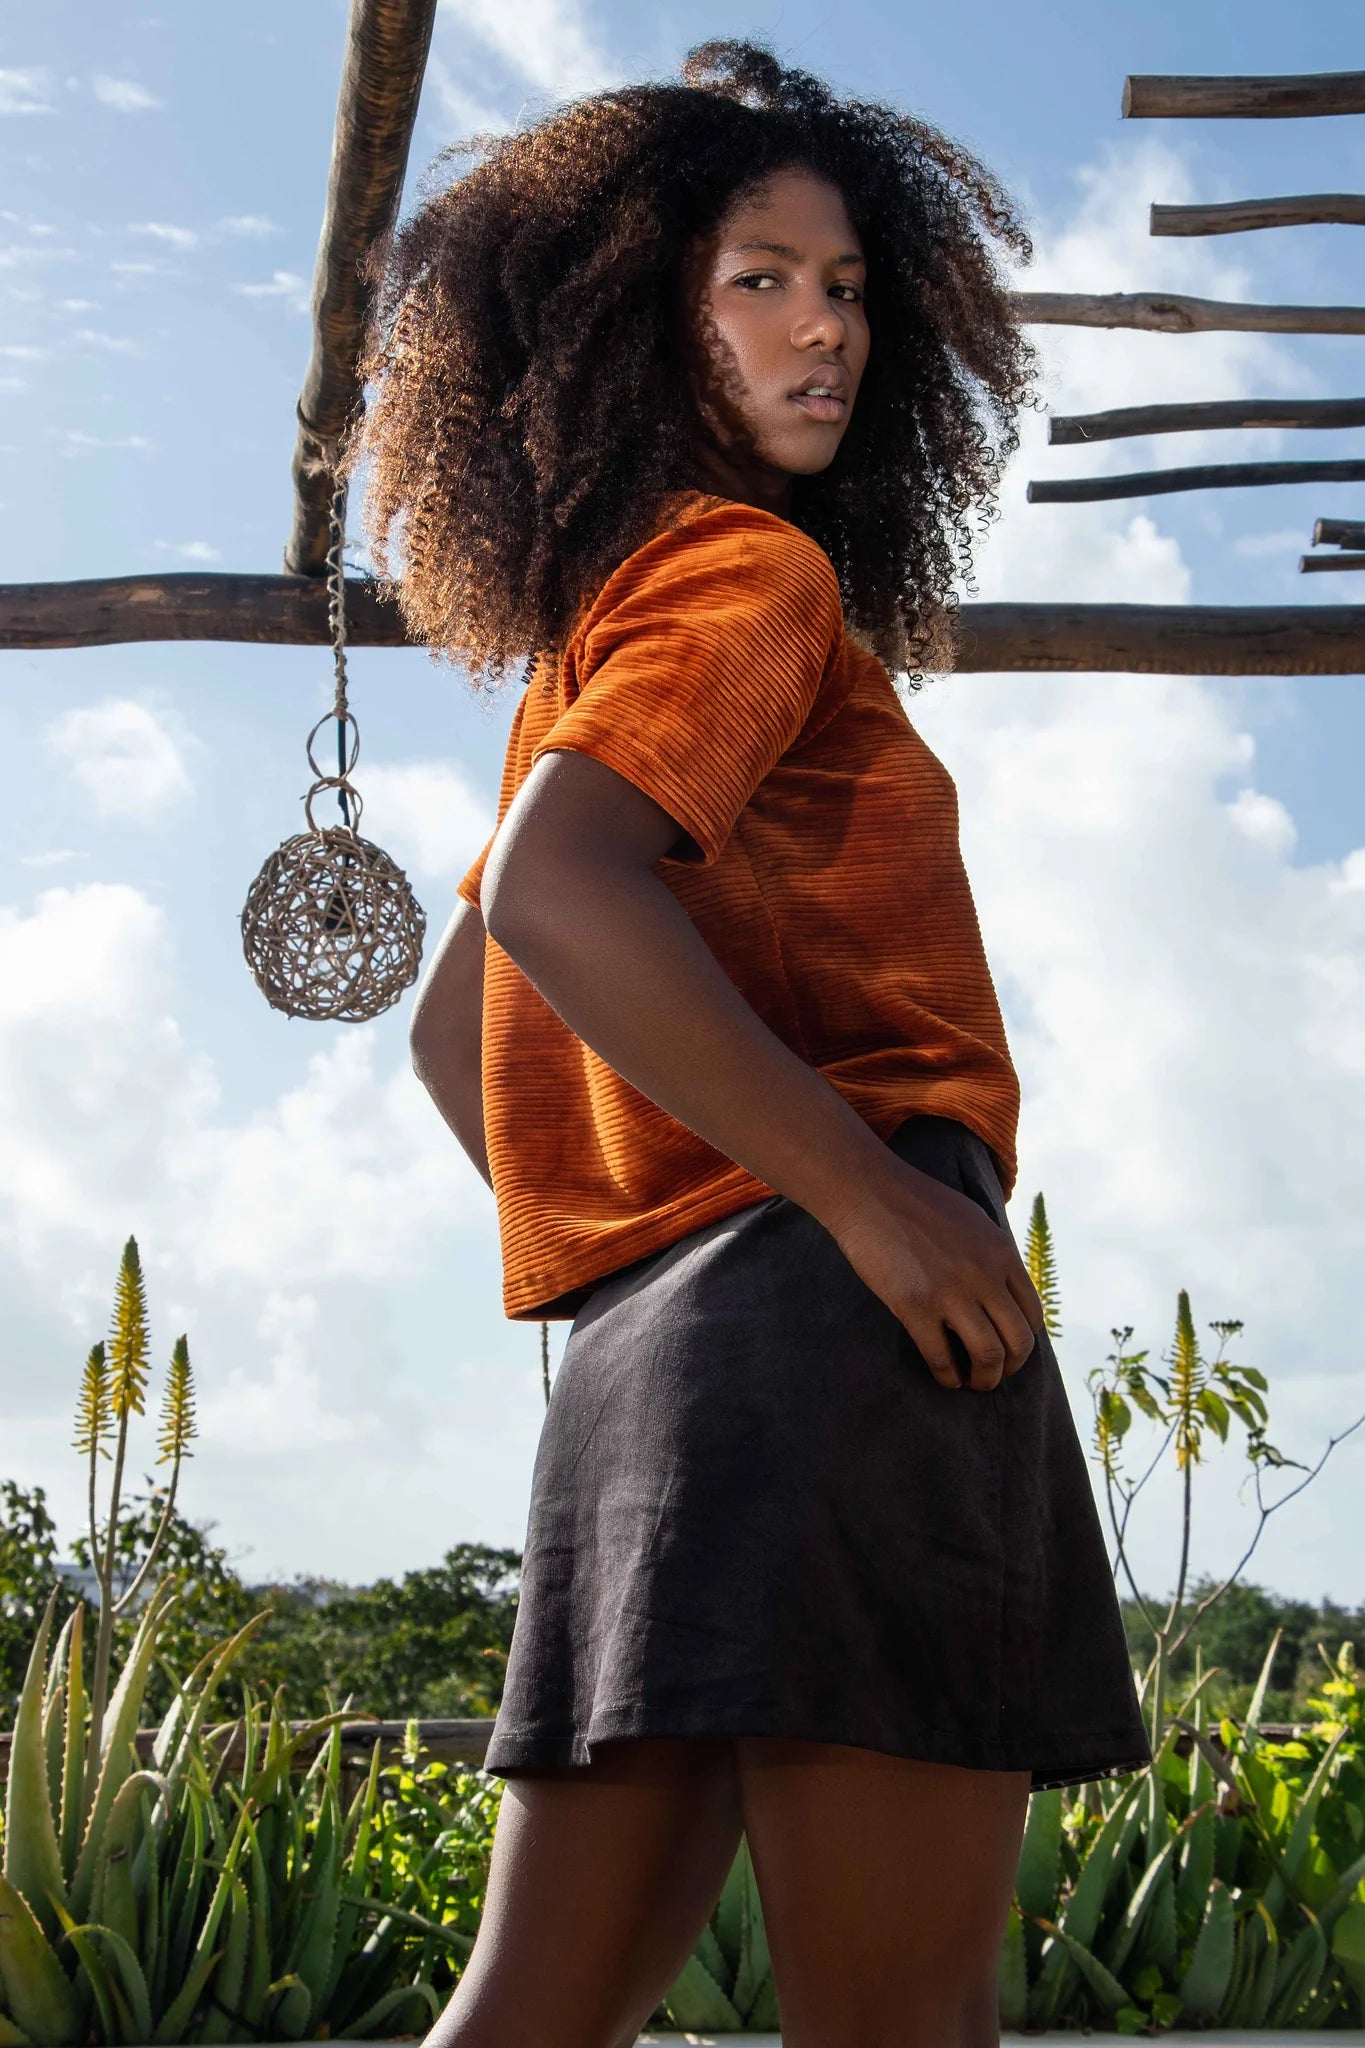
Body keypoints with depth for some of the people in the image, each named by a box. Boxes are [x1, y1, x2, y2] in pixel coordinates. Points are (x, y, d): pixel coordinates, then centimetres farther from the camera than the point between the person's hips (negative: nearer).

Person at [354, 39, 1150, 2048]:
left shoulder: (590, 648, 26)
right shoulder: (748, 567, -2)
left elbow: (454, 1023, 31)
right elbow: (555, 895, -20)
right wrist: (872, 1195, -19)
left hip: (651, 1338, 9)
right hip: (831, 1312, -9)